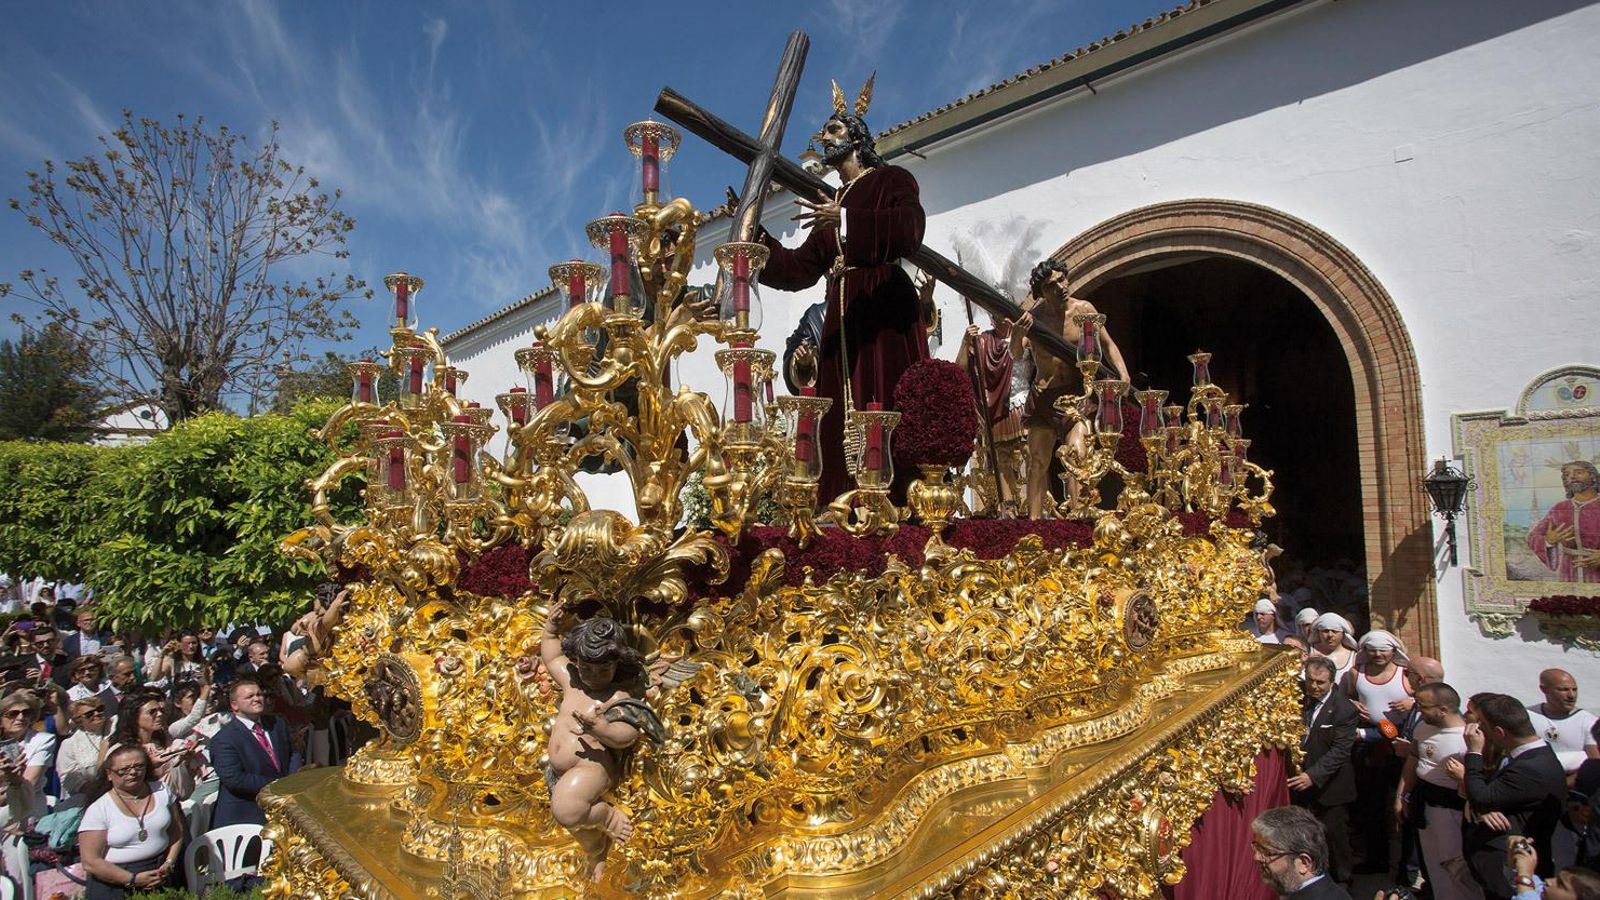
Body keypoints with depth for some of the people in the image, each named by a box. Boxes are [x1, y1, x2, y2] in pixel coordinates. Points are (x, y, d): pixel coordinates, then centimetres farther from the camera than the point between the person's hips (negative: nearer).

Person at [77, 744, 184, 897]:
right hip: (116, 884, -2)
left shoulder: (161, 790, 4)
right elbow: (91, 862, -9)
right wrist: (133, 880, -14)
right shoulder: (98, 810, -7)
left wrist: (170, 863, -4)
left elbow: (177, 831, 10)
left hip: (161, 874, 2)